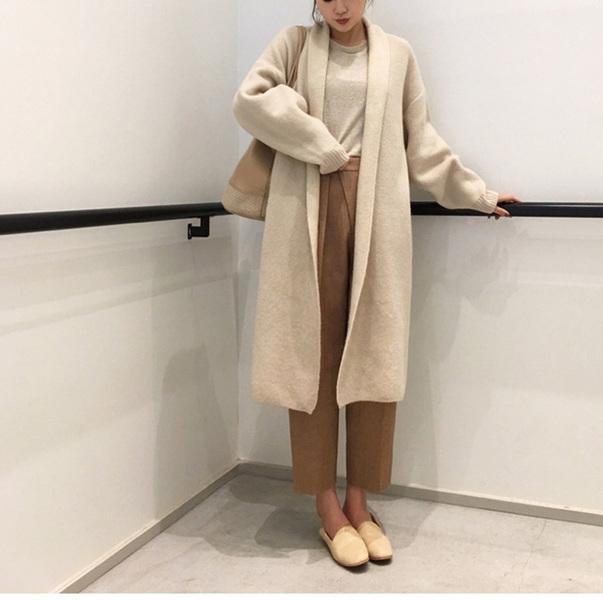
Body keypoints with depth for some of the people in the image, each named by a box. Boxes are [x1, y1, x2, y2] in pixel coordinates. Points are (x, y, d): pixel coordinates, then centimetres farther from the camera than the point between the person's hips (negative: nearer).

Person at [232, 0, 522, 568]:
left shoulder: (396, 53, 14)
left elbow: (422, 140, 18)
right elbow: (249, 99, -6)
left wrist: (476, 193, 19)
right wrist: (322, 148, -9)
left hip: (375, 212, 2)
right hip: (309, 210, -1)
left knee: (372, 354, 0)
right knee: (314, 351, -1)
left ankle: (358, 502, 12)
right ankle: (328, 509, 8)